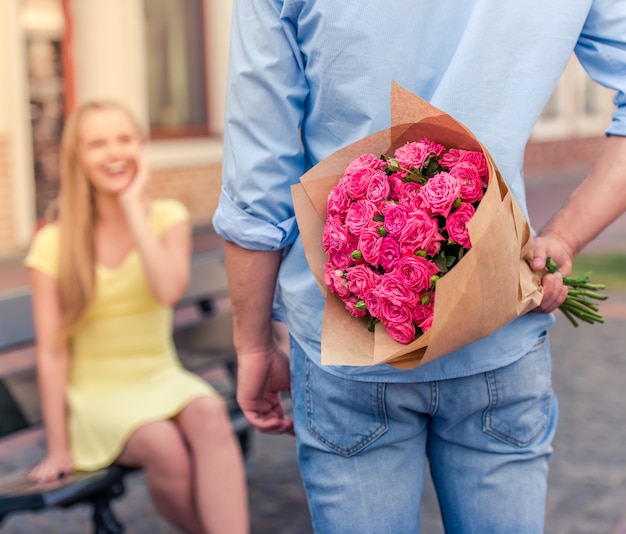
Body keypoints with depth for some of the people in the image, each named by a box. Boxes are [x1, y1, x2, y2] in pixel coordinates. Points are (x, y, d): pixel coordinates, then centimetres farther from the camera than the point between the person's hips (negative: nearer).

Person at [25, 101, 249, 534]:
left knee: (211, 414, -33)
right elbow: (52, 351, -6)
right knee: (164, 445, -33)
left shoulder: (168, 218, 1)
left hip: (161, 379, 2)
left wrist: (133, 205, -17)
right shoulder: (54, 245, -5)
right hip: (98, 395, -2)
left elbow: (169, 290, -20)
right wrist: (59, 448, -7)